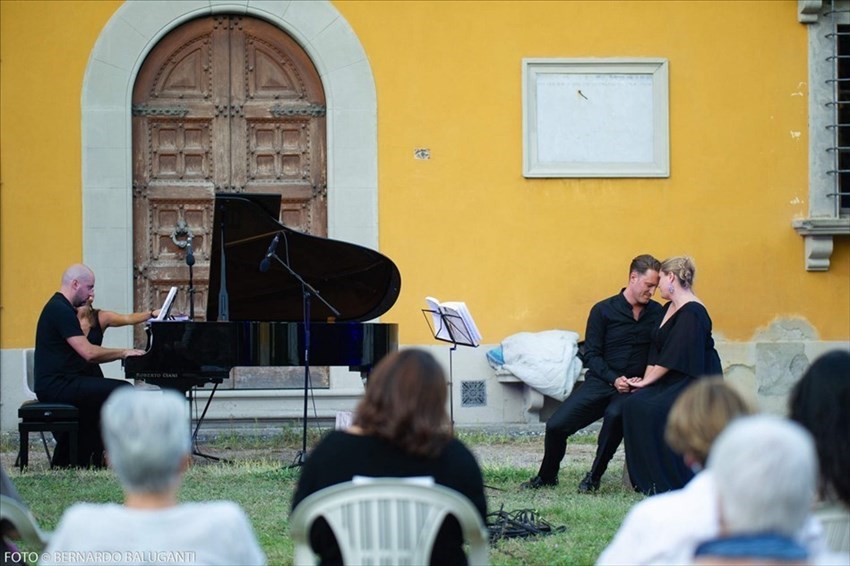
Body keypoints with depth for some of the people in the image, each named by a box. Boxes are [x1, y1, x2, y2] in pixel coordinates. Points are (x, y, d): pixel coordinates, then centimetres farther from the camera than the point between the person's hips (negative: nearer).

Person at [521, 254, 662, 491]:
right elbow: (591, 355, -1)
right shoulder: (603, 310, 1)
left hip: (633, 387, -1)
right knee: (556, 425, -10)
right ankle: (547, 476, 20)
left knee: (615, 415, -35)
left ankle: (594, 478, -16)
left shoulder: (657, 313, 7)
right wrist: (614, 379, -16)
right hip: (599, 382, 1)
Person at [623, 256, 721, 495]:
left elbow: (674, 357, -19)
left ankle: (673, 482, -18)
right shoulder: (667, 309, 14)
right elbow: (656, 350, 13)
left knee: (653, 409, -28)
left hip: (697, 382, -9)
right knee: (634, 404, -13)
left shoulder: (692, 313, -16)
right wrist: (645, 380, 0)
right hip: (673, 381, 9)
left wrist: (648, 381, -14)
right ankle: (649, 481, -8)